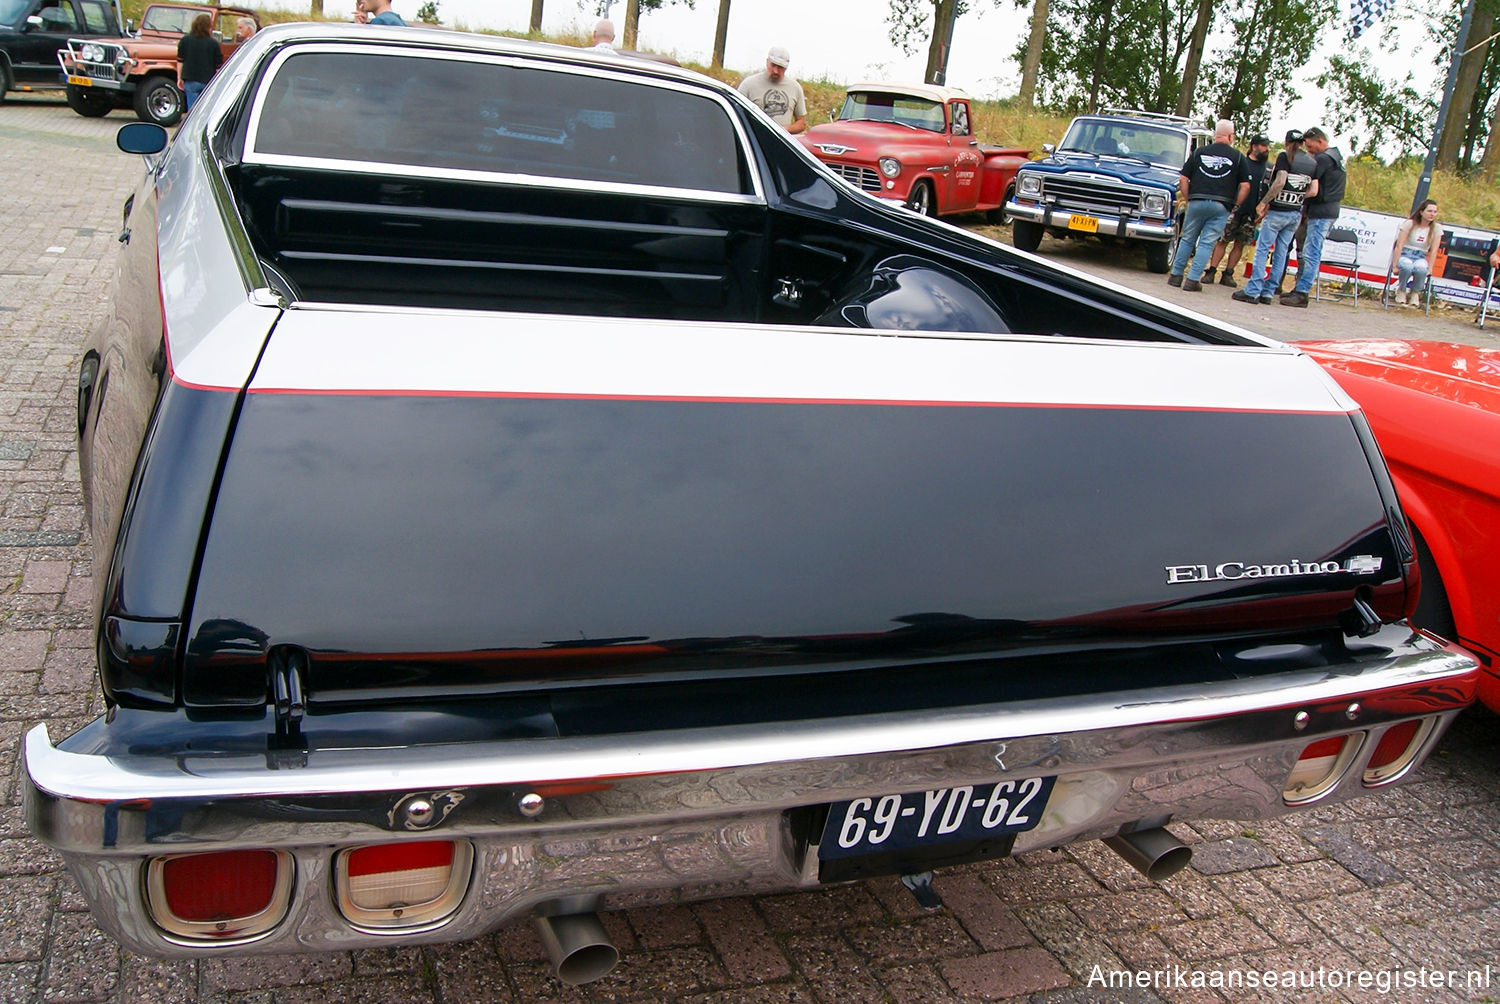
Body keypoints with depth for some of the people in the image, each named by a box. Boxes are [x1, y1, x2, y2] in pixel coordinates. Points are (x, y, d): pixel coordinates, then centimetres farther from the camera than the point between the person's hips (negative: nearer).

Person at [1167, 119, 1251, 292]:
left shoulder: (1199, 152, 7)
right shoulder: (1238, 157, 4)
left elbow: (1183, 179, 4)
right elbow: (1245, 186, 1)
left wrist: (1187, 199, 12)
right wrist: (1235, 206, 11)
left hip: (1197, 202, 1)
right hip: (1221, 206, -1)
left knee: (1187, 239, 15)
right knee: (1207, 243, 4)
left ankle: (1176, 275, 16)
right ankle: (1192, 280, 0)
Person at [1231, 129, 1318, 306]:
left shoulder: (1285, 156, -8)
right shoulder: (1312, 162, 9)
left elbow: (1280, 182, -20)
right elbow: (1313, 190, 3)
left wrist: (1264, 202, -14)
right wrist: (1297, 198, 13)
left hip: (1278, 211, -6)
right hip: (1296, 214, 6)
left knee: (1262, 249, -2)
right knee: (1281, 253, 9)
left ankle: (1252, 291, -6)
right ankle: (1267, 292, 10)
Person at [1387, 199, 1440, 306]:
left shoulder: (1436, 228, 1)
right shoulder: (1409, 224, -6)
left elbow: (1434, 251, -2)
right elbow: (1399, 246, -10)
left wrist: (1430, 269, -11)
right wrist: (1394, 266, -16)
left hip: (1420, 258, 1)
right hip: (1404, 255, -1)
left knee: (1421, 267, -38)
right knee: (1407, 266, -40)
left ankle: (1416, 292, -9)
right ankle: (1401, 291, -10)